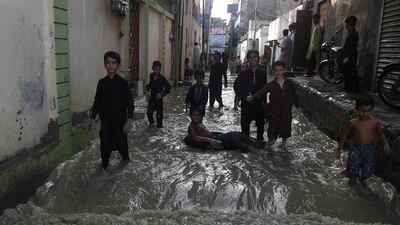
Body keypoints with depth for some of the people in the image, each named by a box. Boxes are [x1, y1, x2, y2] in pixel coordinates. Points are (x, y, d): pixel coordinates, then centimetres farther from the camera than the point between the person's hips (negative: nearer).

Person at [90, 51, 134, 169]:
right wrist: (93, 118, 6)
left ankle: (125, 158, 38)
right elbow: (97, 102, 8)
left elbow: (130, 103, -9)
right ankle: (105, 165, 24)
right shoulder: (101, 82, 2)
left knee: (121, 142, 6)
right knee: (105, 144, 1)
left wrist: (129, 120, -17)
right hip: (105, 121, 2)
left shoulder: (123, 82, -8)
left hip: (120, 120, -2)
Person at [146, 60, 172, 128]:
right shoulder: (151, 75, 1)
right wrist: (148, 87, 2)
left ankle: (159, 124, 27)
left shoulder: (162, 78, -14)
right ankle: (151, 122, 24)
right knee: (149, 112, -3)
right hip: (152, 97, 4)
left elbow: (168, 86, -19)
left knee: (159, 112, 7)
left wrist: (162, 93, -24)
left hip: (158, 98, -3)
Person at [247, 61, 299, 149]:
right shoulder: (271, 85, -6)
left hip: (287, 112, 2)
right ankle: (269, 145, 25)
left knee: (285, 129, 15)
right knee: (272, 130, 4)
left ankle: (283, 143, 38)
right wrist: (252, 97, -36)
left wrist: (298, 106, 10)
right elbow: (261, 92, -19)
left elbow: (294, 95, 7)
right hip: (275, 112, -1)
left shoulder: (289, 83, -1)